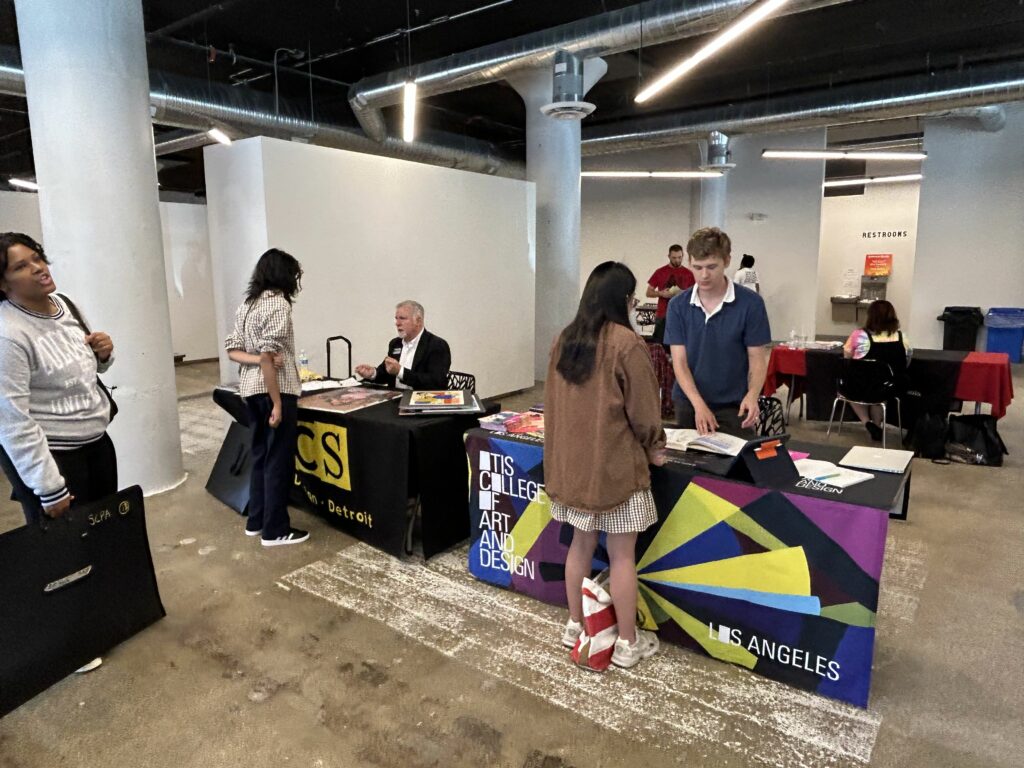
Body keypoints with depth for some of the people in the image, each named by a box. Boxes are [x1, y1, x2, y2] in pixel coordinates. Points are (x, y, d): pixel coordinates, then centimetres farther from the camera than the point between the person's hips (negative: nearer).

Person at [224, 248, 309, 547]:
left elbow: (232, 349, 8)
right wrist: (277, 403, -19)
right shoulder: (278, 302, -13)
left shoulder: (246, 304, 13)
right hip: (274, 388, -9)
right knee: (279, 459, 0)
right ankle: (275, 530, 8)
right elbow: (268, 356, -20)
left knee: (260, 455, 17)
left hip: (249, 388, 9)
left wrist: (257, 360, -9)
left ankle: (255, 521, 26)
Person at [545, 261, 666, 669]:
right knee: (622, 554, 6)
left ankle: (575, 626, 31)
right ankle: (627, 643, 19)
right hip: (616, 464, -6)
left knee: (581, 543, 18)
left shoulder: (564, 340, 4)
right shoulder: (627, 343, -16)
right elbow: (643, 407, -11)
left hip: (571, 461, 6)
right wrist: (655, 448, 6)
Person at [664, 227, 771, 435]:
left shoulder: (750, 303, -9)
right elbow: (679, 361, -7)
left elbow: (757, 358, -6)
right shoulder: (678, 305, -4)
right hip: (688, 405, 2)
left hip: (732, 406, -2)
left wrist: (752, 395, -25)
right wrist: (699, 403, -22)